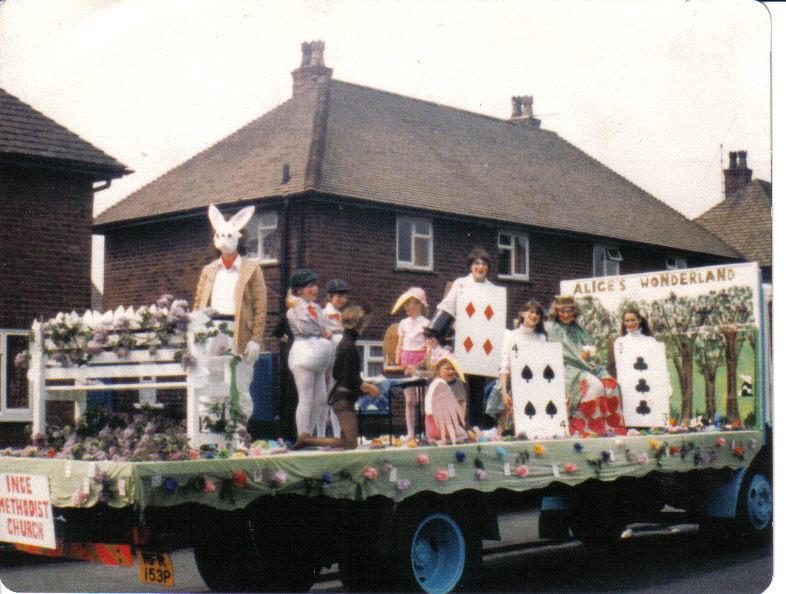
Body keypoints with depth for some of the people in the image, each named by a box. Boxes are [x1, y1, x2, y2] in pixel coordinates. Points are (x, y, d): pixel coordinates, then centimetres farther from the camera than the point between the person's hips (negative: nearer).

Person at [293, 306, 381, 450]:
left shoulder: (343, 343, 14)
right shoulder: (350, 346, -15)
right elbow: (350, 377, -19)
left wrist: (363, 385, 21)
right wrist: (368, 387, -8)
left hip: (339, 396, 10)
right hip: (345, 398, -10)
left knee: (346, 440, 16)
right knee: (350, 443, -9)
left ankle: (307, 439, 9)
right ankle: (307, 440, -10)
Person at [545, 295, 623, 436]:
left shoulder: (578, 328, 24)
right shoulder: (552, 328, 5)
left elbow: (589, 348, 22)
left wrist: (589, 353, -2)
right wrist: (580, 357, -10)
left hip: (588, 365, 6)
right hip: (568, 369, -6)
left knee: (611, 383, -20)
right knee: (594, 385, -31)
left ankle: (612, 427, -22)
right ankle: (595, 428, -29)